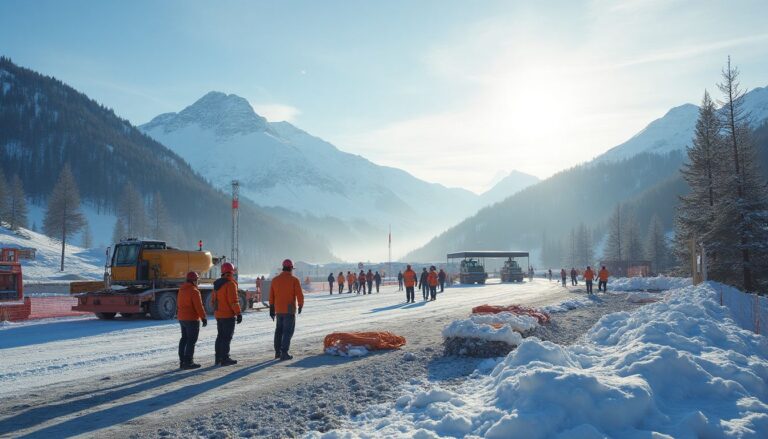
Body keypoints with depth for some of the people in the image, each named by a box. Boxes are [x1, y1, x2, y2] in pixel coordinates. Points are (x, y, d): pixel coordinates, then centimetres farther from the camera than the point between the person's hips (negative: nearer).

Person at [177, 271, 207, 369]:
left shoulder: (181, 289, 11)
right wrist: (203, 318, -17)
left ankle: (182, 361, 19)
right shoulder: (194, 291, -17)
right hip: (192, 319, -9)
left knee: (184, 339, 15)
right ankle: (188, 362, -4)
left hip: (182, 318, 9)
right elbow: (199, 306, -21)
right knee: (191, 340, -4)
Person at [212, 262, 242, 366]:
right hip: (228, 315, -8)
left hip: (218, 314, 8)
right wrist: (239, 313, -16)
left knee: (220, 336, 15)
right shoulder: (230, 284, -16)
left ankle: (218, 358, 20)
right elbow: (233, 301, -20)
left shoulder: (217, 284, 11)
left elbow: (213, 299, 18)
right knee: (227, 337, -3)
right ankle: (225, 359, -2)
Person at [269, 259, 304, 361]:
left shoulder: (275, 280, 5)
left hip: (278, 310, 5)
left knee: (279, 330, 19)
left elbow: (271, 296, 8)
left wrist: (272, 309, 15)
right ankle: (284, 353, -4)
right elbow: (299, 295, -11)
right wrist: (300, 305, 5)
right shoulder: (294, 280, -10)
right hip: (289, 310, -5)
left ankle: (278, 352, 24)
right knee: (288, 331, 0)